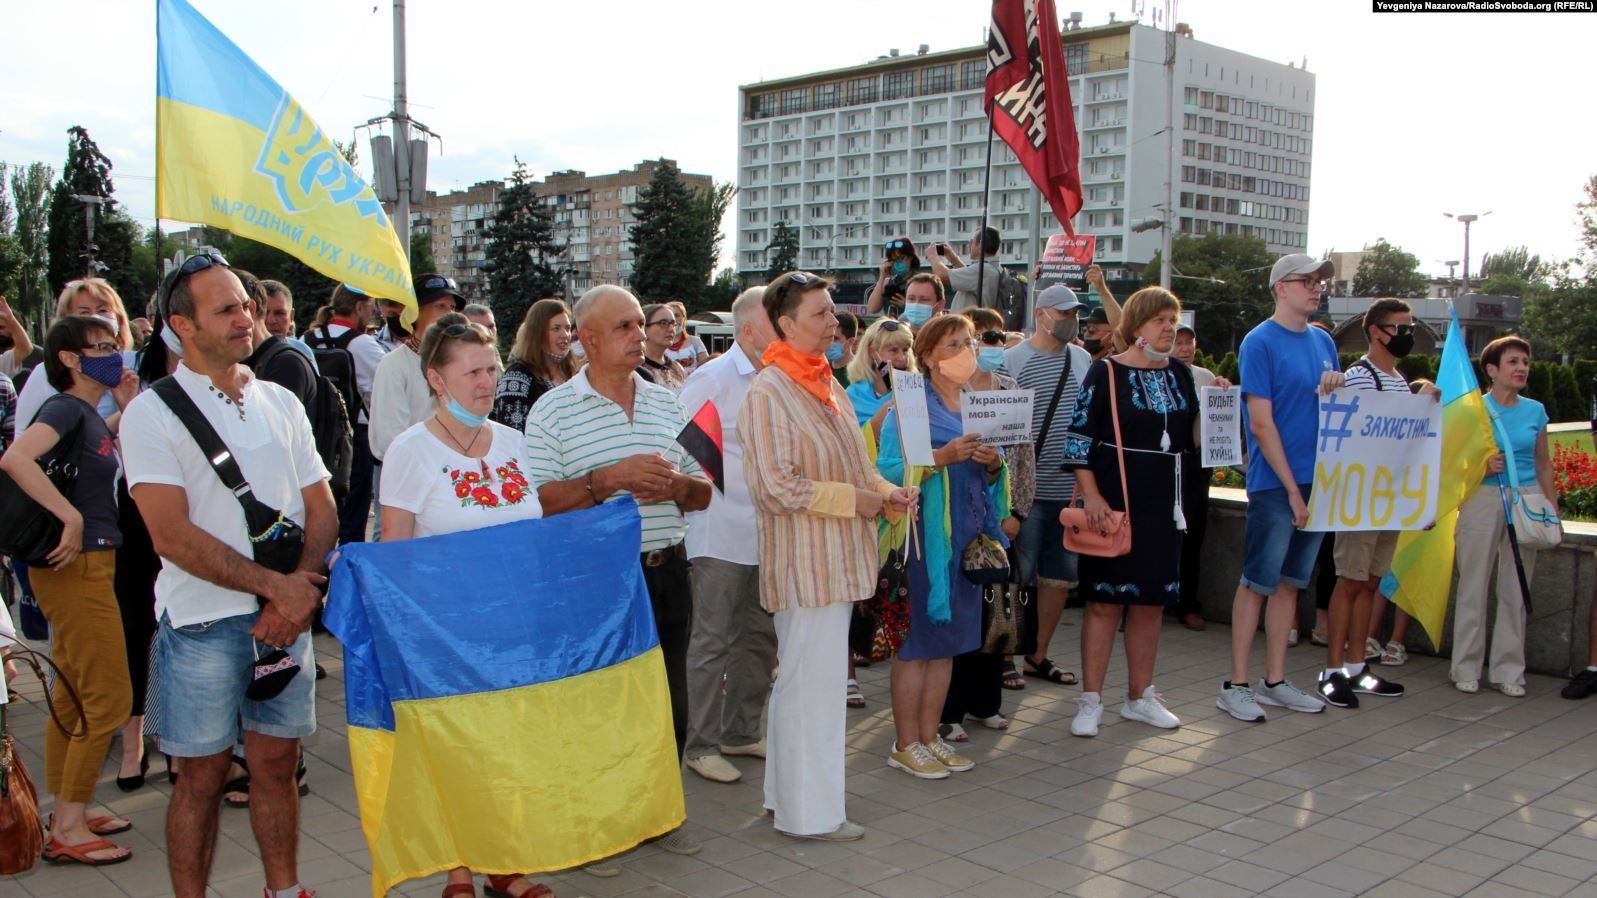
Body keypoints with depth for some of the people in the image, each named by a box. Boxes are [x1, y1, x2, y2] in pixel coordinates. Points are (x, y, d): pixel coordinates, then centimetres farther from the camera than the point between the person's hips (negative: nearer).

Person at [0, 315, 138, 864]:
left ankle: (65, 817, 25)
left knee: (73, 697, 15)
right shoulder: (65, 408, -13)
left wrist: (130, 408, 10)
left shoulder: (91, 416, 14)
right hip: (76, 567, -10)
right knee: (109, 699, -6)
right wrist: (72, 518, -29)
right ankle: (68, 828, 2)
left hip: (91, 565, 10)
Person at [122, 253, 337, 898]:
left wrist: (301, 586, -9)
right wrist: (273, 585, -16)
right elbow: (174, 536, -14)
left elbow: (322, 511, 8)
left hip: (287, 618, 4)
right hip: (203, 623, -4)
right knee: (203, 775, 5)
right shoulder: (152, 414, -6)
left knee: (277, 762, 12)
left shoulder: (281, 403, 10)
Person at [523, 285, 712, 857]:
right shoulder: (553, 411, -3)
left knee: (669, 699, 12)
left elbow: (703, 492, 15)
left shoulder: (667, 404, 12)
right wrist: (609, 478, -21)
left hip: (666, 572, 5)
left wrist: (676, 485, -8)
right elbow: (537, 502, -12)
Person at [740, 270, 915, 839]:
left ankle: (787, 793, 30)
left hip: (835, 560, 9)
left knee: (800, 680, 17)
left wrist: (887, 493, 3)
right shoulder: (768, 393, -15)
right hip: (804, 563, -9)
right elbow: (776, 487, -21)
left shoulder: (826, 386, 13)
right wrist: (855, 501, -16)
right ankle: (809, 813, 9)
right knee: (813, 681, -3)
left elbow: (852, 466, 21)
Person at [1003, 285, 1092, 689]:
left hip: (1073, 488, 6)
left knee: (1060, 578, 11)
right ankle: (1005, 657, 15)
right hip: (1029, 490, -5)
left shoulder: (1082, 358, 11)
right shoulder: (1013, 360, -6)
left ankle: (1039, 656, 24)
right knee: (1017, 578, 1)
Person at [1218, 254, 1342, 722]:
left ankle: (1275, 682, 20)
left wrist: (1339, 387, -3)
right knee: (1258, 582, -2)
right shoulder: (1260, 342, -9)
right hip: (1275, 484, -7)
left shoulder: (1322, 340, 12)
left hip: (1316, 480, 7)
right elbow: (1262, 423, -14)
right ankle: (1235, 685, 6)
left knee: (1289, 582, 12)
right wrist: (1292, 489, -16)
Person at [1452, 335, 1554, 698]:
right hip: (1483, 499, -3)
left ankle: (1508, 670, 15)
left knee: (1515, 589, 5)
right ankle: (1466, 668, 11)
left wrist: (1553, 509, 9)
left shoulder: (1535, 411, 9)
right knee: (1473, 587, 1)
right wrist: (1482, 467, -18)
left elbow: (1544, 464, 14)